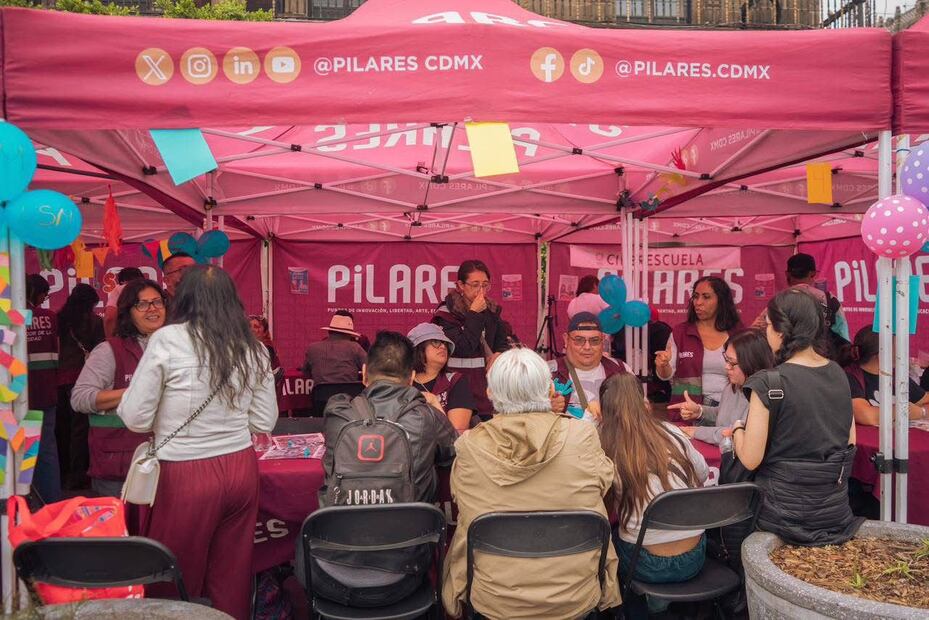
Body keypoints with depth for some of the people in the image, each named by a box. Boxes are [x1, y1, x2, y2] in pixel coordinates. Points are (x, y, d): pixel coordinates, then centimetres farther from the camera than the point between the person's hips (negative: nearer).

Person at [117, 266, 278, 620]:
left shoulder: (167, 340, -9)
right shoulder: (253, 348, 2)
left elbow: (135, 418, -6)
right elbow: (264, 422, 7)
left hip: (186, 476, -4)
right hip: (241, 470, 4)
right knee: (232, 576, 16)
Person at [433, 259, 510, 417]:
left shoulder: (492, 310, 10)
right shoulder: (447, 312, -7)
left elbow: (503, 344, 18)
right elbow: (462, 349, -16)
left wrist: (499, 354, -5)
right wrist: (474, 314, -15)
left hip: (487, 382, 5)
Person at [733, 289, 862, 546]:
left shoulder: (768, 384, -19)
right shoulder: (838, 373, 2)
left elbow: (750, 459, -17)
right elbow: (850, 442, 11)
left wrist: (737, 429, 2)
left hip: (785, 512, -6)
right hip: (837, 510, 7)